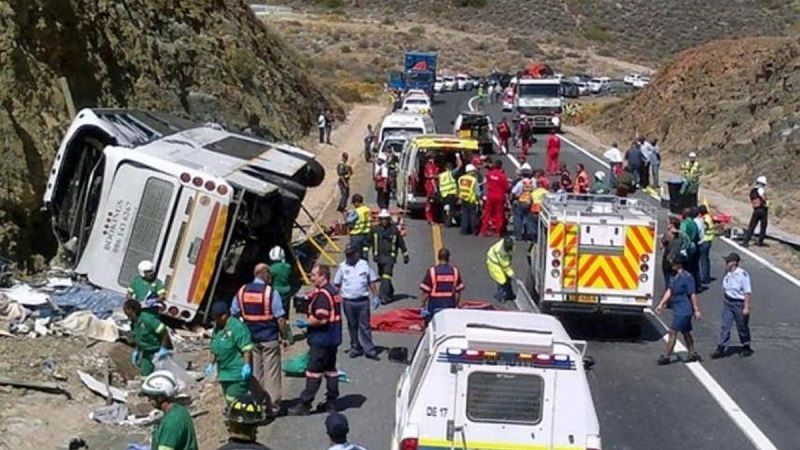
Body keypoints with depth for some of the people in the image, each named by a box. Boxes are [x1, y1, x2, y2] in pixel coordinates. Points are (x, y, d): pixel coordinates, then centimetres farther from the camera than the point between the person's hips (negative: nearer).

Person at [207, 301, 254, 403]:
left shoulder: (237, 326, -15)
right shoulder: (217, 328, 13)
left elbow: (246, 348, -19)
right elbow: (214, 349, 24)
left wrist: (247, 365, -23)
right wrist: (211, 364, 18)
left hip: (238, 372, -9)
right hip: (224, 373, 9)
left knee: (234, 400, -15)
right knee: (229, 400, 13)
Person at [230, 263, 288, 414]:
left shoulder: (242, 291, 2)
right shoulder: (271, 292, -13)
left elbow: (233, 314, 8)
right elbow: (280, 318, -12)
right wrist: (284, 336, -2)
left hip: (250, 338, 4)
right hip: (269, 338, -4)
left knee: (254, 371, 13)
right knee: (271, 372, 2)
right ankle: (273, 405, 5)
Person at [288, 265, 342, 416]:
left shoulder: (322, 294, -19)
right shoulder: (333, 291, 12)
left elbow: (320, 318, -25)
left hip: (321, 339, -10)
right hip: (333, 338, 10)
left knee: (313, 371, -6)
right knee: (330, 369, 14)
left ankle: (305, 404, -3)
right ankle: (331, 402, 19)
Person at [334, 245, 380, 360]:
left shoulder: (364, 265, 2)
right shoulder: (342, 267, 3)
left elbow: (372, 282, 7)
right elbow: (337, 284, 7)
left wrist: (375, 296, 2)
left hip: (363, 300, -1)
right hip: (348, 301, 1)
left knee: (364, 326, 0)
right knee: (352, 326, 10)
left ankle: (369, 349, 2)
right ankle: (355, 347, 22)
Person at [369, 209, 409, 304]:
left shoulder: (394, 229, -3)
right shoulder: (375, 229, 1)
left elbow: (401, 243, 6)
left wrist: (405, 255, 10)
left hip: (390, 257, -4)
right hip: (379, 256, 4)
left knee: (386, 276, -15)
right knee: (382, 276, 15)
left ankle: (384, 296, -19)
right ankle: (390, 292, 37)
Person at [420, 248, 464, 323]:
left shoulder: (432, 271, -8)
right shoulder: (455, 271, 2)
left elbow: (426, 291, -7)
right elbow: (458, 291, 5)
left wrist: (422, 304, 5)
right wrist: (456, 305, 16)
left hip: (435, 304, -2)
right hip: (450, 305, 2)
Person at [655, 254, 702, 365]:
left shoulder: (687, 277, -18)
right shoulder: (674, 276, 8)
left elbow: (693, 295, -17)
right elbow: (669, 291, 15)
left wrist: (696, 310, -16)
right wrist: (661, 304, 13)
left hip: (683, 310, -9)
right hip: (678, 309, 9)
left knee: (673, 332, -6)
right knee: (685, 332, 16)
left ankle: (667, 357, 0)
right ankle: (692, 354, 26)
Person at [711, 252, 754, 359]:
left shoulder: (742, 274, -19)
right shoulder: (727, 274, 2)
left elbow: (748, 292, -16)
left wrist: (746, 307, -18)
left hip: (739, 303, -6)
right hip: (728, 302, 6)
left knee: (742, 327, 11)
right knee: (724, 325, 1)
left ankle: (746, 348, 29)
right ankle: (721, 348, 4)